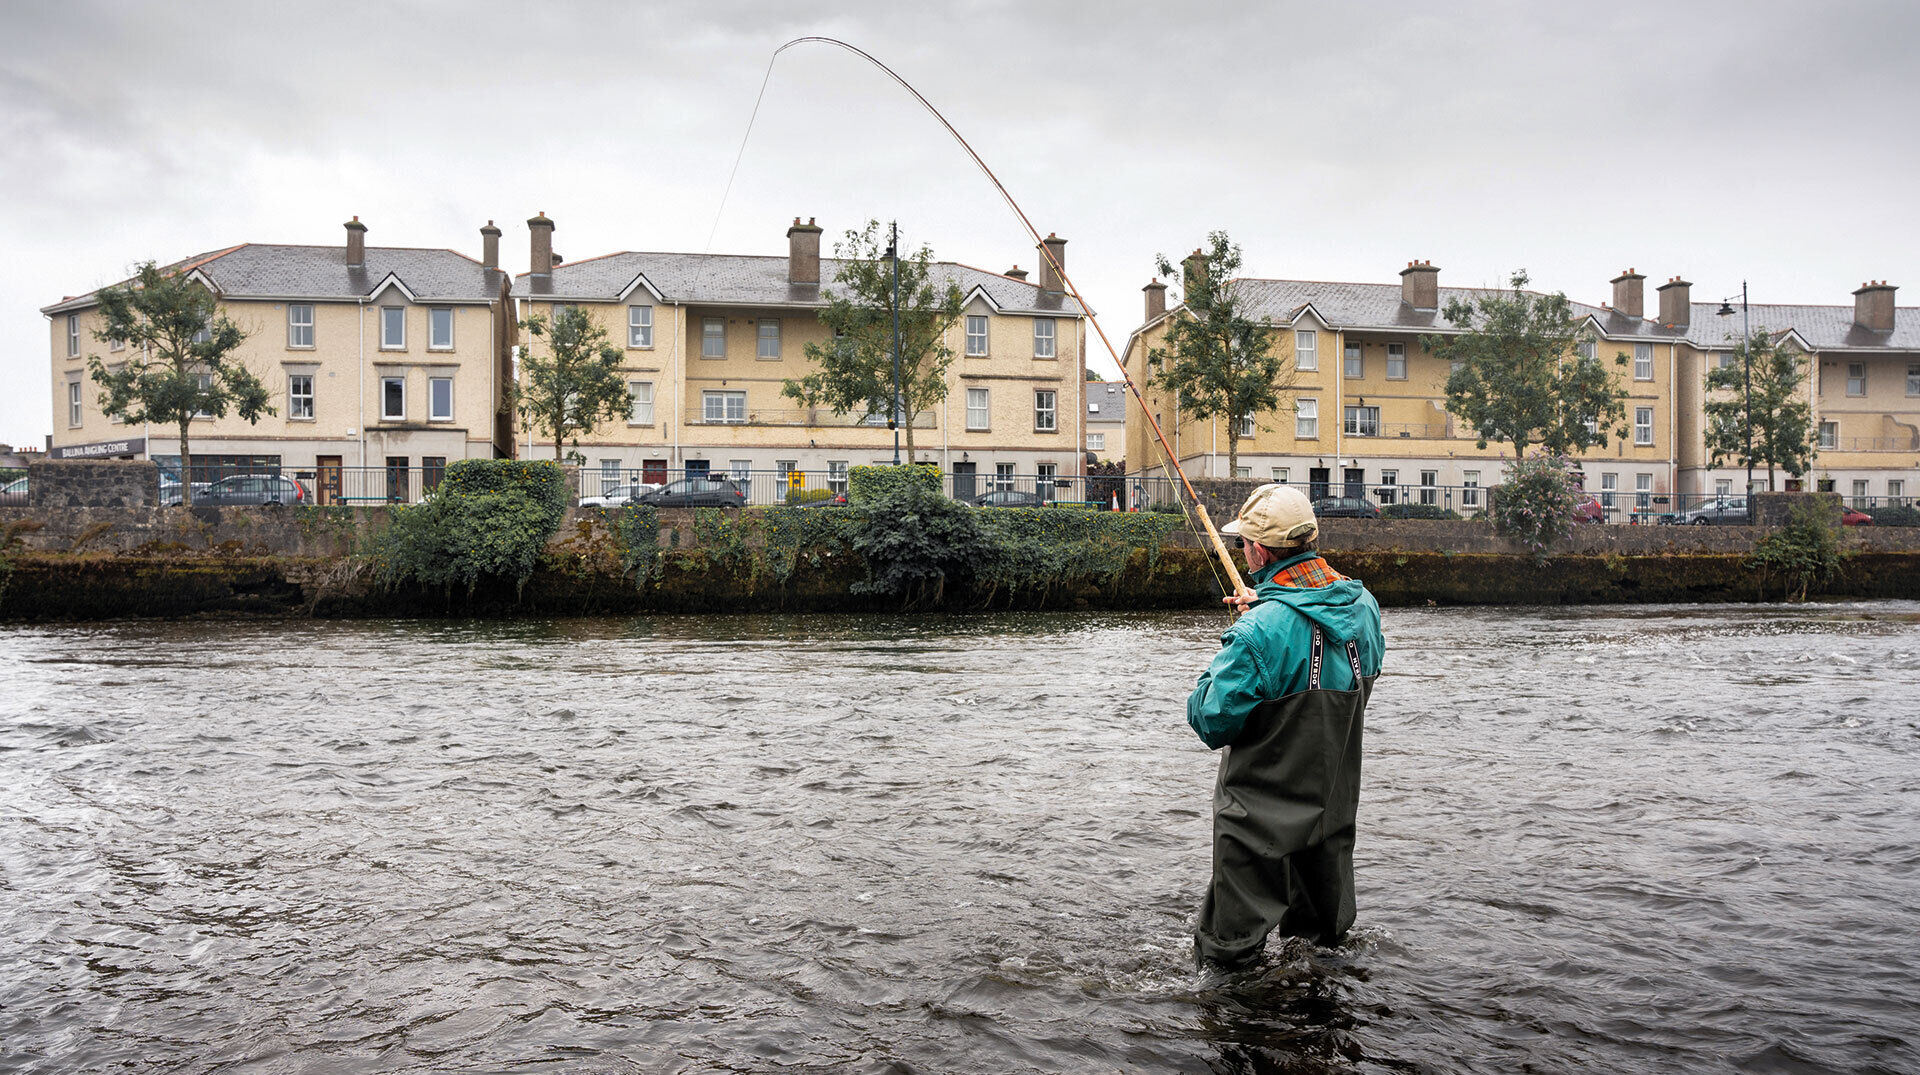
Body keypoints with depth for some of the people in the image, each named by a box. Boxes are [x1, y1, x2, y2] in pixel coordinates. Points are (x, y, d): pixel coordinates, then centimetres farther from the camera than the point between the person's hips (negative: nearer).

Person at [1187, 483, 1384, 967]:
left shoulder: (1260, 633, -28)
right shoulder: (1363, 606, -4)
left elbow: (1210, 721, -21)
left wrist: (1217, 670, 0)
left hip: (1261, 818, -7)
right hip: (1336, 807, 7)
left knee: (1229, 946, 8)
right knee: (1324, 938, 25)